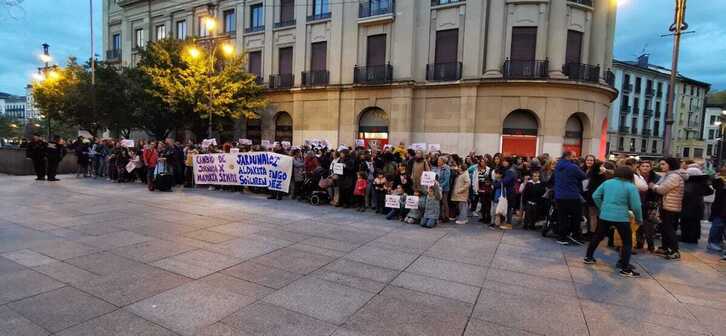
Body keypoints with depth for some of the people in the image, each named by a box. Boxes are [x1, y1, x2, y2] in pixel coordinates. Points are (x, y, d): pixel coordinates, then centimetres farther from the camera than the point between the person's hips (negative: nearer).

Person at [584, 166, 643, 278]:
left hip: (604, 216, 4)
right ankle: (625, 269, 5)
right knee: (627, 242, 7)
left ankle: (588, 257, 29)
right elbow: (636, 206, -9)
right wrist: (639, 219, 5)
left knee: (598, 236, 19)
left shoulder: (607, 182, 6)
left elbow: (595, 196, 7)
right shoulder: (631, 187, -6)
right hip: (621, 218, -4)